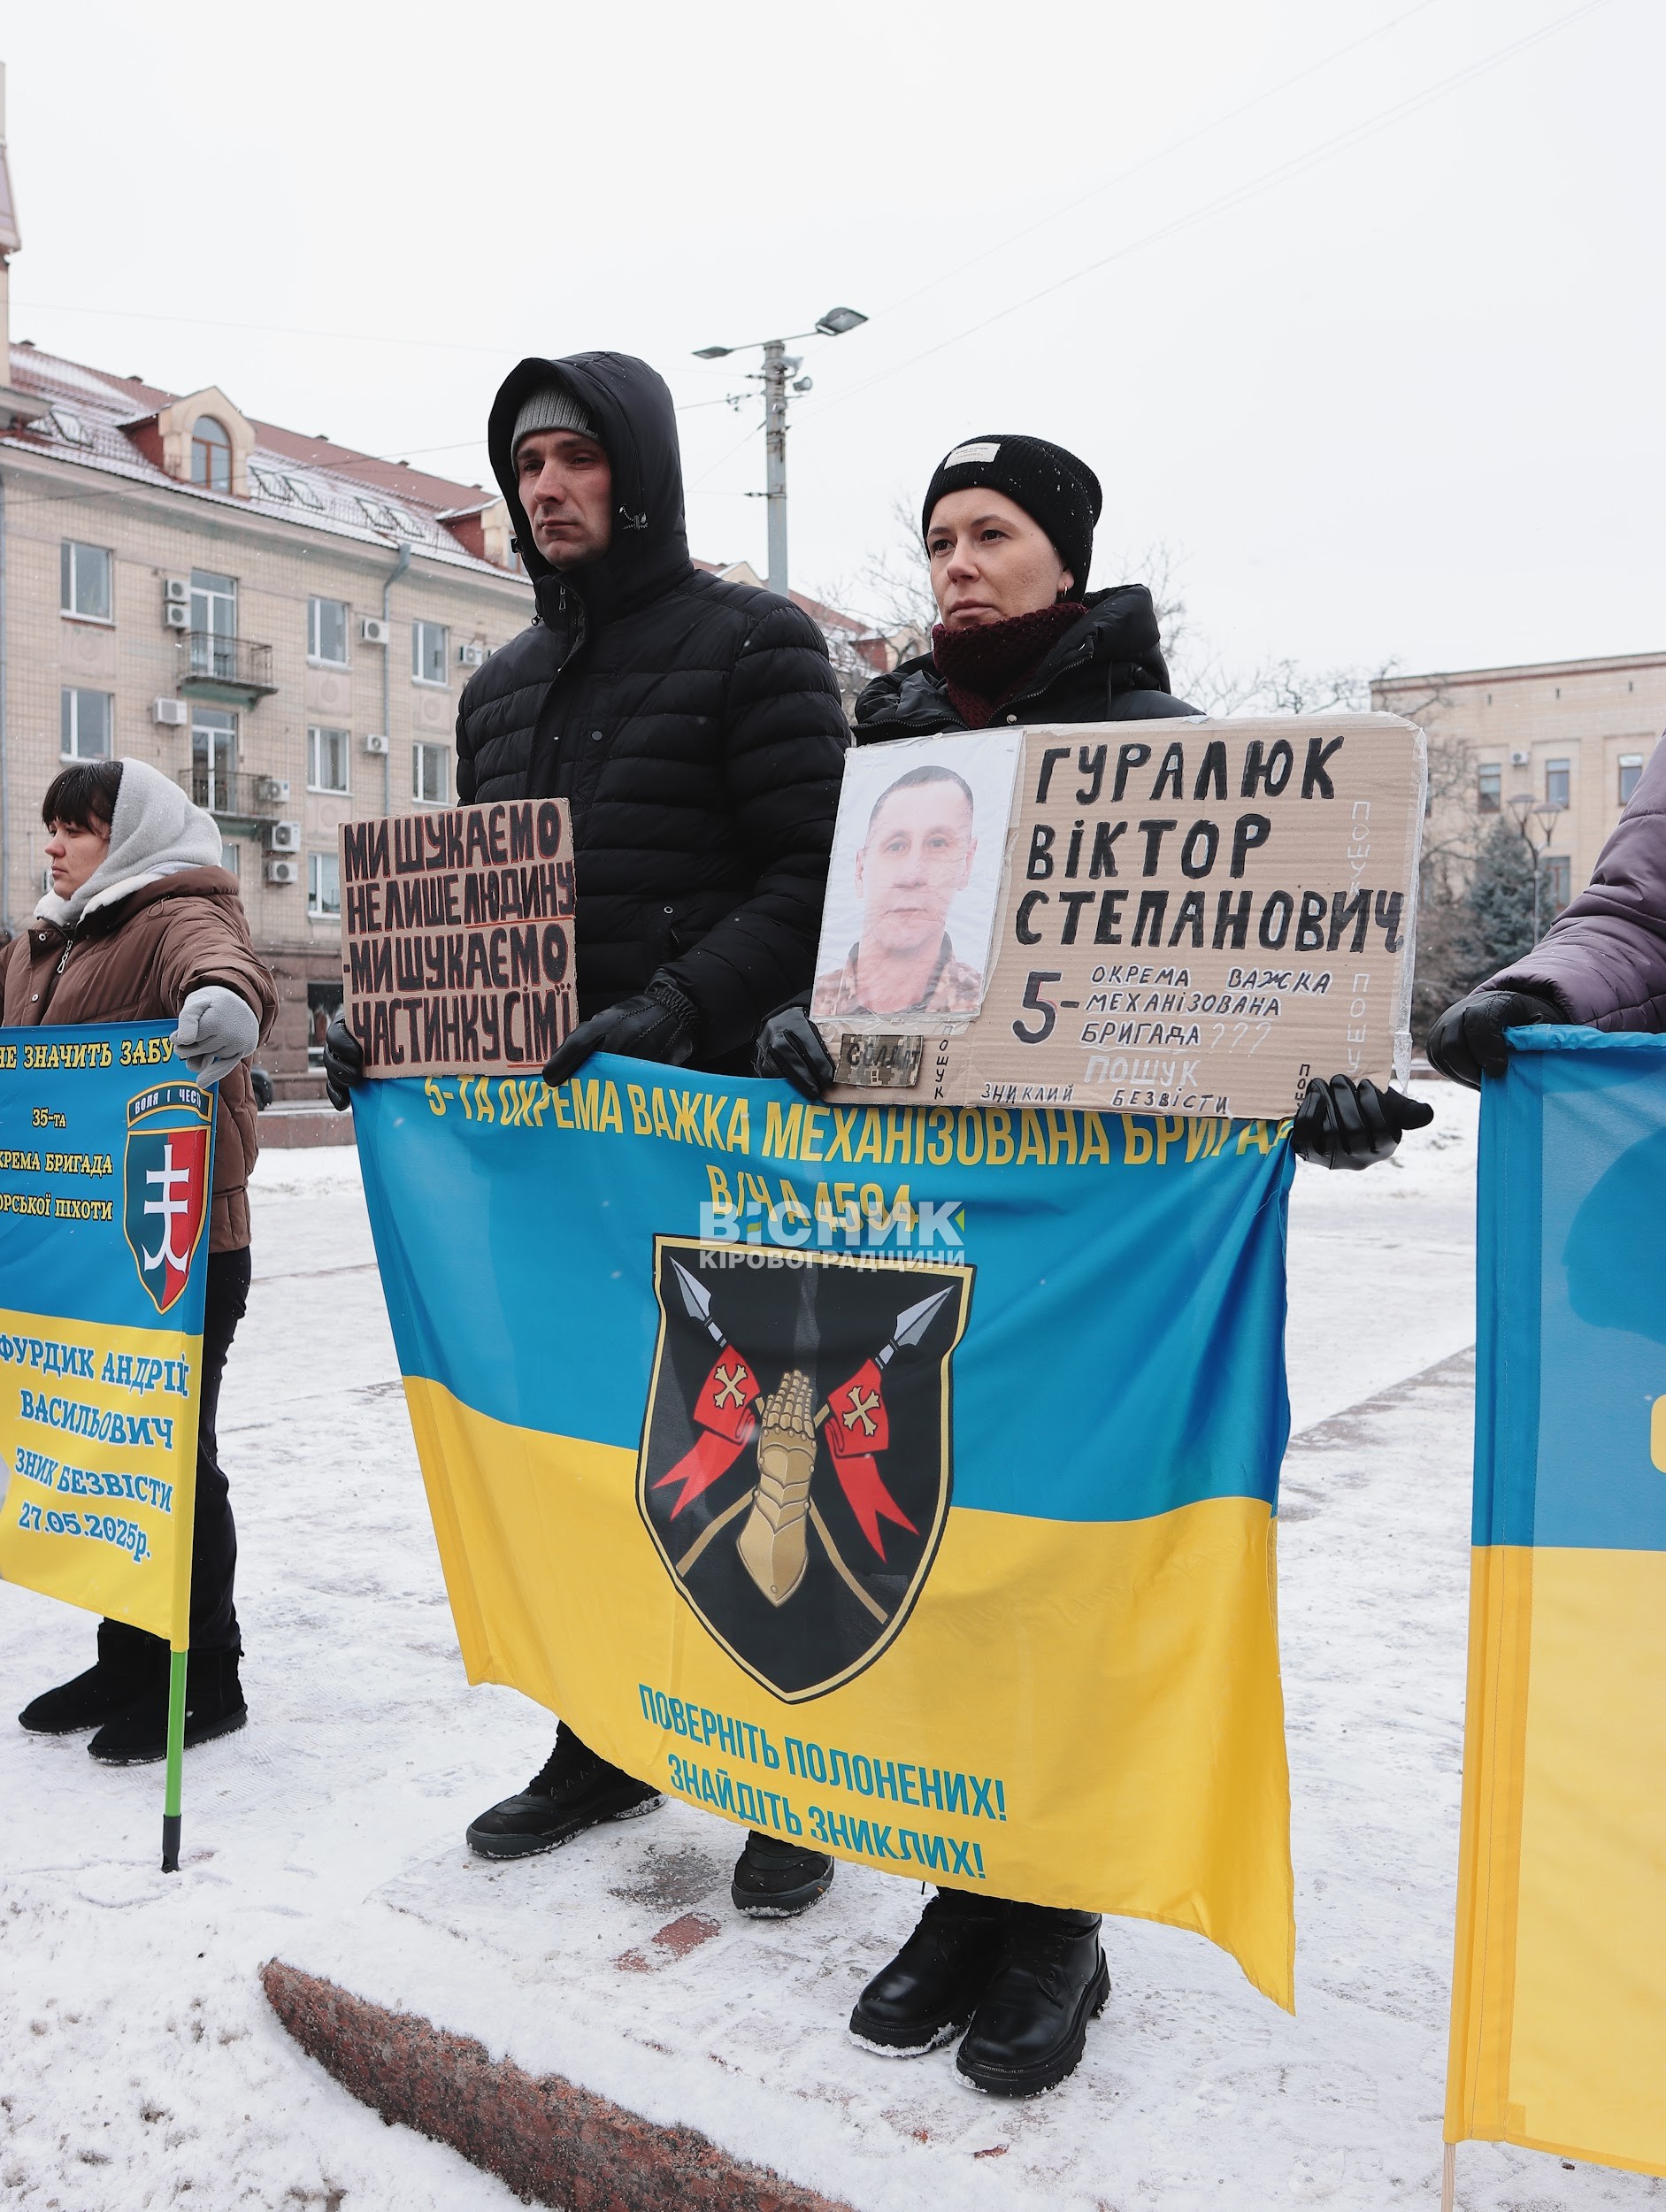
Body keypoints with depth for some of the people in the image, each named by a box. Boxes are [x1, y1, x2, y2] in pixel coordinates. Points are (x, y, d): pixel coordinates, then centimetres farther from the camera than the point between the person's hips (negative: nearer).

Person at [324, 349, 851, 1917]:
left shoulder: (752, 644, -2)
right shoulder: (500, 687, 19)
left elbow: (813, 883, -12)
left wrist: (671, 1012, -25)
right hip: (543, 1118, 7)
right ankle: (605, 1741, 30)